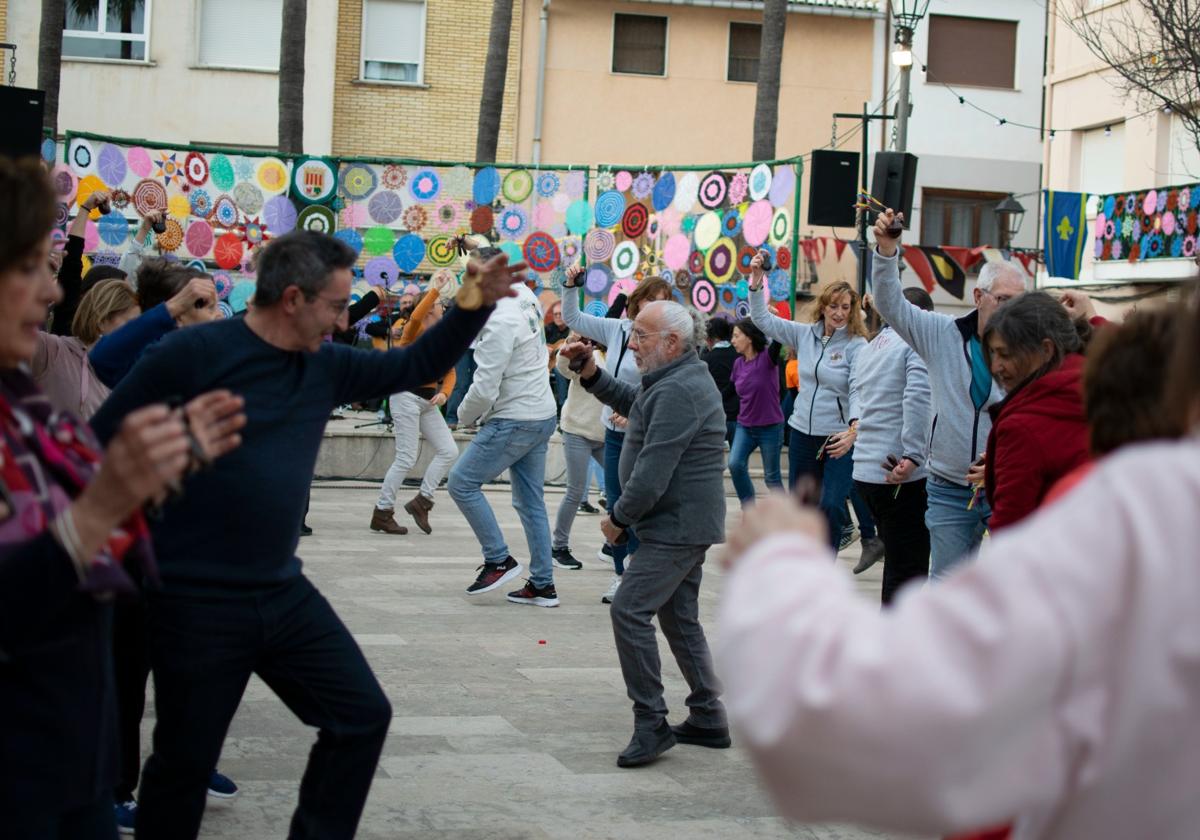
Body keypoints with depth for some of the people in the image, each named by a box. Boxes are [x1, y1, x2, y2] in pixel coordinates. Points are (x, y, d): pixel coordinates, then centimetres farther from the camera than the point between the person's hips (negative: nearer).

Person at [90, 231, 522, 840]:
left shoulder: (325, 366, 6)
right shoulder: (191, 354, -15)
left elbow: (414, 367, 17)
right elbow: (98, 445, -10)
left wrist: (474, 307, 4)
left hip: (284, 594, 7)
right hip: (195, 602, -7)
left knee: (363, 715, 8)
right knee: (185, 761, 5)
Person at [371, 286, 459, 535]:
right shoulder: (414, 330, -8)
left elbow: (450, 372, 9)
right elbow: (416, 317, -33)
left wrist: (444, 393, -10)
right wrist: (436, 288, -33)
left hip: (428, 401, 8)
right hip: (407, 396, -8)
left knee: (449, 451, 1)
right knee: (406, 458, -8)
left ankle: (421, 501, 9)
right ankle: (381, 514, 2)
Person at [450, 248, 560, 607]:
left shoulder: (500, 322, -23)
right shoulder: (525, 295, 4)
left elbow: (485, 388, -23)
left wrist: (465, 415, -3)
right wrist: (482, 250, 31)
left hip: (514, 421, -10)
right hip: (543, 415, 10)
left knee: (462, 483, -2)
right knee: (530, 501, 13)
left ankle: (499, 560, 1)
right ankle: (543, 585, 15)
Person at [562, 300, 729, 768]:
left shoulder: (678, 392, -22)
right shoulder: (677, 379, 13)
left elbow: (653, 472, -25)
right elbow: (632, 403, 28)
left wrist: (618, 517, -13)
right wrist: (591, 373, 12)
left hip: (677, 526, -11)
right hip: (685, 523, 11)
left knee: (630, 611, -14)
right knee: (679, 618, 16)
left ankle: (652, 723, -11)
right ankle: (708, 720, 23)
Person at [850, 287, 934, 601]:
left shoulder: (870, 347, 20)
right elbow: (918, 398, -23)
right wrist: (914, 456, -25)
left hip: (865, 470, 9)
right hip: (902, 479, -9)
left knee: (897, 563, 20)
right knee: (908, 571, -5)